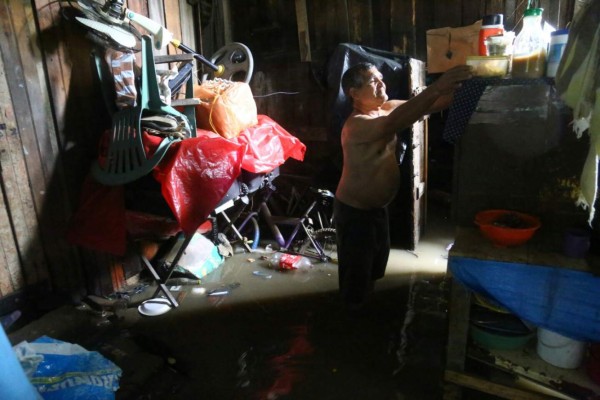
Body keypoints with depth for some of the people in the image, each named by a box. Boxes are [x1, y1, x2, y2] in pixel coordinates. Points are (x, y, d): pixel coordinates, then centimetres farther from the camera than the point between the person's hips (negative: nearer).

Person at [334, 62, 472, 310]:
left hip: (377, 206, 9)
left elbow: (426, 107, -5)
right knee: (357, 269, 9)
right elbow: (394, 123, -46)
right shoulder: (356, 125, -27)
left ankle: (368, 303, 51)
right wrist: (436, 87, -50)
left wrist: (458, 89, -21)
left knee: (377, 261, 27)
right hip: (354, 211, -9)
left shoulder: (386, 108, 0)